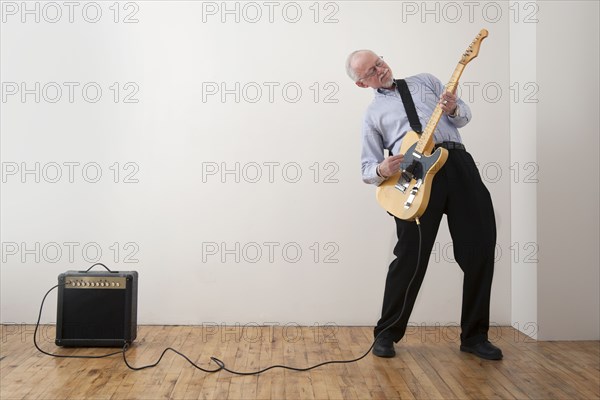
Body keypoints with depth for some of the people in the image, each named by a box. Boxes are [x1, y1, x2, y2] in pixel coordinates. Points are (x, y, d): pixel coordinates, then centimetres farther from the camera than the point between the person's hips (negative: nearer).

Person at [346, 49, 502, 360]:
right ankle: (386, 334, 12)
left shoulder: (425, 81, 23)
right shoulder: (372, 114, 16)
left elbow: (464, 115, 22)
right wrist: (382, 170, -13)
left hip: (458, 163, 3)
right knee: (411, 257, -6)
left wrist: (453, 109, -2)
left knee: (480, 250, 0)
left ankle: (474, 336, 15)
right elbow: (367, 168, 11)